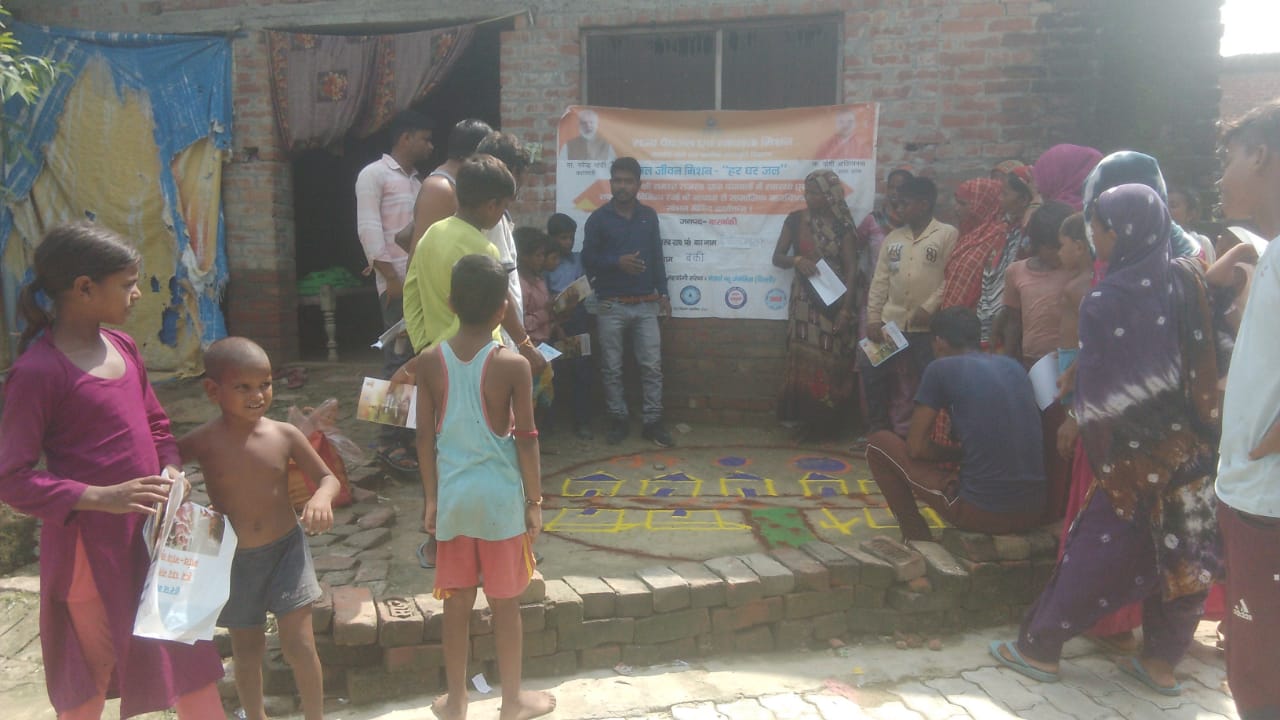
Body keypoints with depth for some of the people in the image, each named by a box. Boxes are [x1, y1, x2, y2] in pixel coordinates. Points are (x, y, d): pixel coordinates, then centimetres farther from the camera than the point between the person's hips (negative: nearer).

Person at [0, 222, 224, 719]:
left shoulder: (121, 346, 4)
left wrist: (171, 470, -3)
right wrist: (102, 497, -26)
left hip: (153, 532, 7)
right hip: (90, 544, -7)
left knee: (189, 656, 16)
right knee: (90, 677, 12)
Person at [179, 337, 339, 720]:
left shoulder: (285, 435, -10)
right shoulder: (203, 442, -13)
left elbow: (328, 477, -1)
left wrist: (322, 498, -23)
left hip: (286, 549, 0)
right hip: (233, 560, 0)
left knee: (299, 645, 0)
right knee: (247, 650, 16)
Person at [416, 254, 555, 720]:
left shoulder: (430, 361, -4)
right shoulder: (512, 364, -13)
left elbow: (426, 437, 0)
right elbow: (526, 439, -11)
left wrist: (431, 498, 9)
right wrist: (535, 500, -1)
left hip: (453, 495, 3)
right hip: (500, 497, -3)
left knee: (457, 603, 15)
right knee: (505, 604, 12)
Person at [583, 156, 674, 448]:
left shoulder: (649, 216, 8)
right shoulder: (598, 218, 0)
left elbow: (657, 257, 11)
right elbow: (588, 258, -2)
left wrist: (663, 293, 7)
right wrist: (617, 262, -18)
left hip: (646, 304, 2)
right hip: (611, 305, -2)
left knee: (652, 365, 1)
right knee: (612, 368, 4)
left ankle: (653, 422, 10)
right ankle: (618, 420, 16)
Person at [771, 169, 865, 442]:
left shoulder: (842, 225, -3)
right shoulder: (795, 220, 4)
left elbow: (852, 269, -6)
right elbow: (777, 257, 6)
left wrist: (846, 309, -15)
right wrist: (797, 259, -16)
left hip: (834, 301, -2)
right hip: (805, 300, 2)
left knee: (831, 361, 0)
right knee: (804, 360, 1)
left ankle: (829, 423, 10)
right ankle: (807, 420, 9)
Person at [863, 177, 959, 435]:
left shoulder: (947, 234, -2)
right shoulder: (893, 238, 12)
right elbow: (879, 282, 10)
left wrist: (929, 308, -15)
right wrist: (873, 318, 2)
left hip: (928, 326, -5)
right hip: (890, 323, 5)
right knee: (873, 375, 7)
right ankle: (877, 432, 20)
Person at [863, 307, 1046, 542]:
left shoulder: (941, 368, -2)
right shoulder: (1014, 366, 15)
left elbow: (916, 447, -2)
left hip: (982, 511, -6)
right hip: (1034, 512, 6)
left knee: (879, 443, 10)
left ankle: (917, 536, 11)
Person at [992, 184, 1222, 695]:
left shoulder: (1106, 301, -16)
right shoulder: (1186, 280, 1)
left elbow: (1099, 389, -14)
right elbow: (1205, 362, 7)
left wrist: (1075, 420, 4)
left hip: (1138, 452, -6)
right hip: (1195, 443, 6)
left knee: (1096, 549, 5)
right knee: (1183, 553, 13)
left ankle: (1038, 648, 18)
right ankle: (1162, 662, 25)